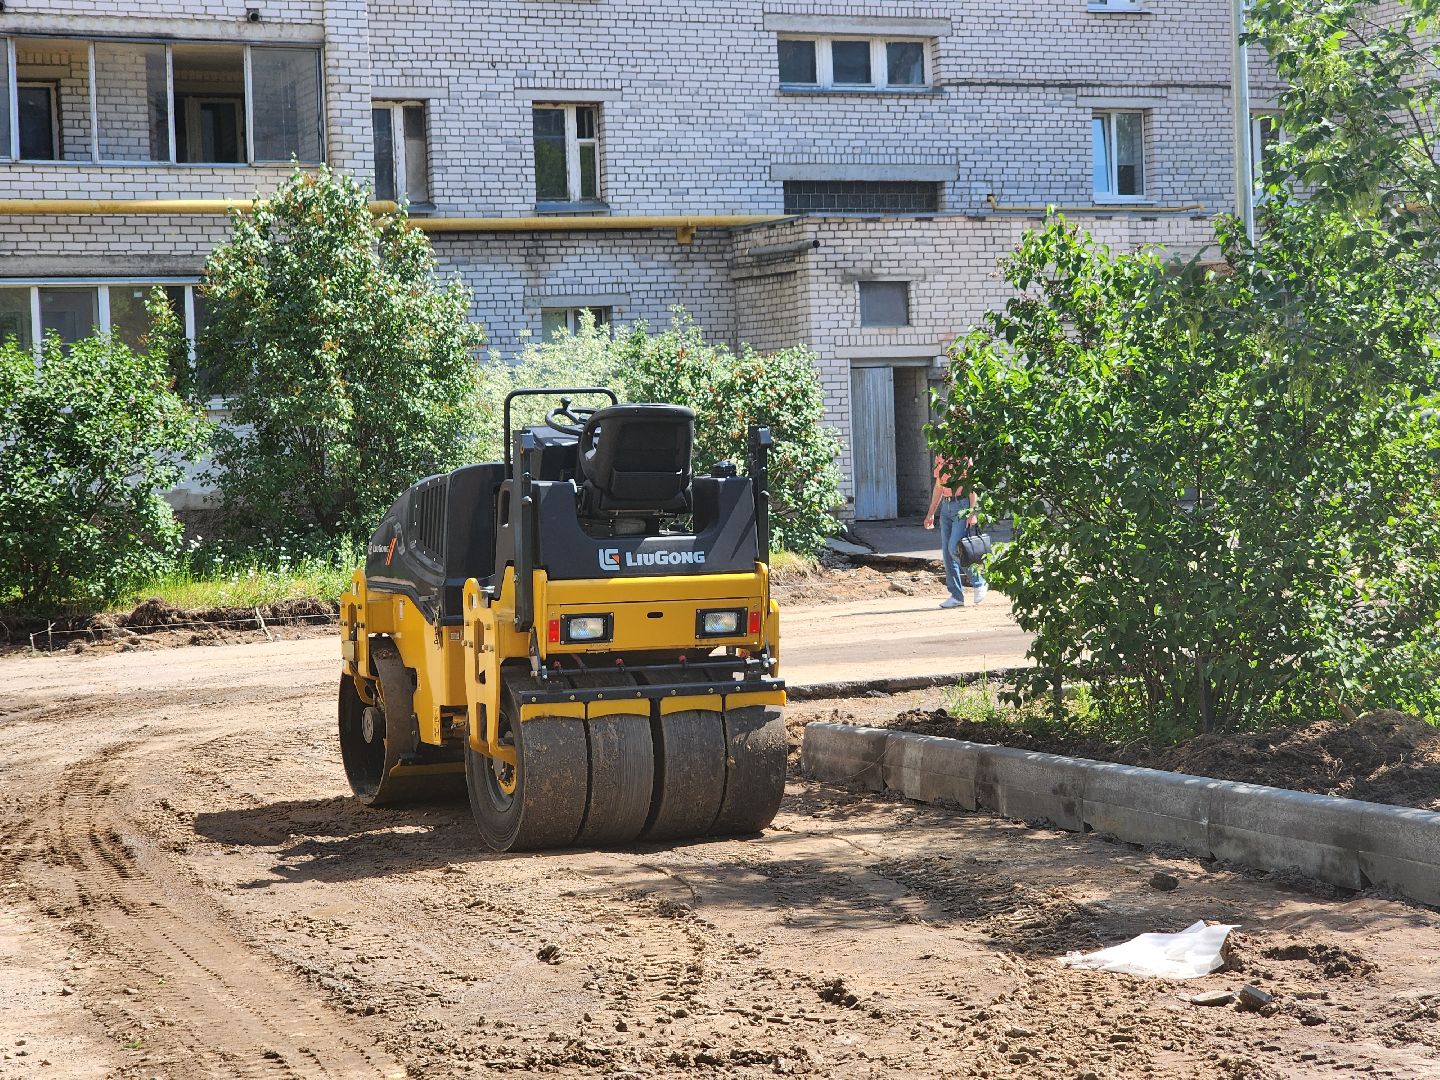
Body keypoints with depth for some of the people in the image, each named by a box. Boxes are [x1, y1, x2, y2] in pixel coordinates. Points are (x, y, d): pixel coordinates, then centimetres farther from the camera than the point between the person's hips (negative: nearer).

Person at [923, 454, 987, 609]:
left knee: (955, 548, -15)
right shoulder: (940, 458, 13)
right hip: (946, 507, 8)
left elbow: (972, 485, -12)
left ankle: (979, 583, 4)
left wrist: (972, 512, -18)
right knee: (947, 552, 4)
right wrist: (931, 513, 21)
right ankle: (956, 596, 9)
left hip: (962, 505, -8)